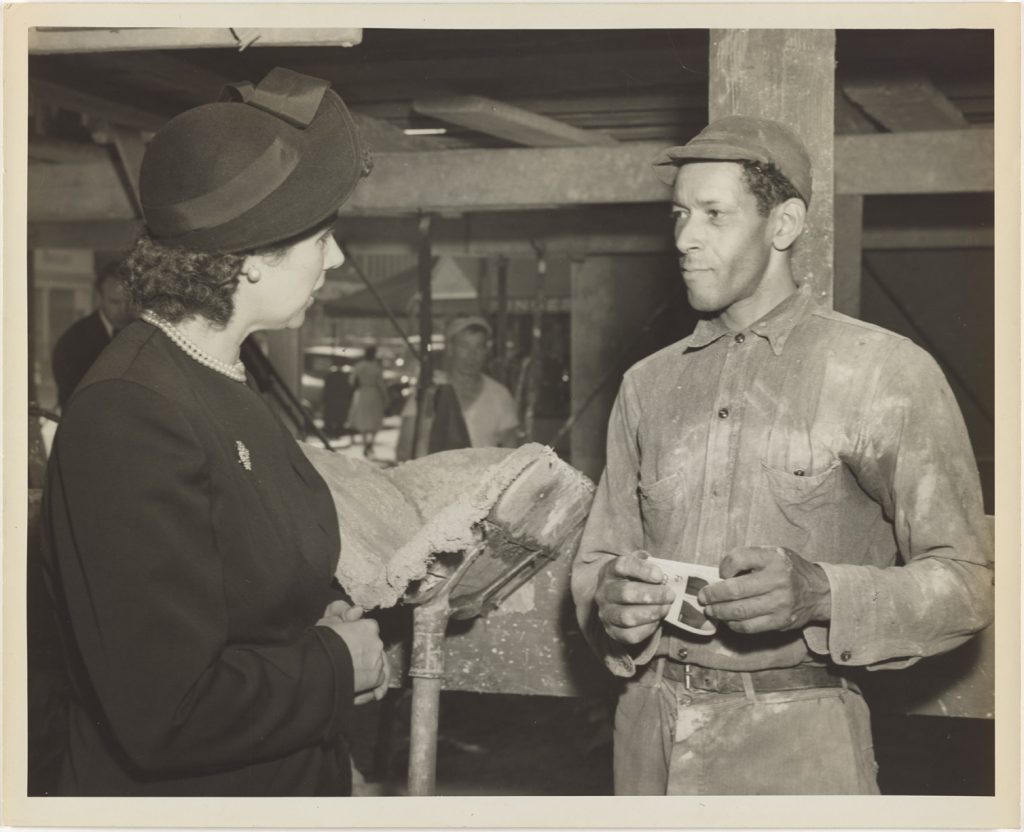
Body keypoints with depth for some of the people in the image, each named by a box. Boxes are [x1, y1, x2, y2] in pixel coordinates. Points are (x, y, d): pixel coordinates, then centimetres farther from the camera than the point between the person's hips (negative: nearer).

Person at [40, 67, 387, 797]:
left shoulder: (230, 379, 3)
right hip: (180, 792, -8)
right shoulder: (131, 419, -25)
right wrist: (336, 666, -16)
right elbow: (170, 713, -29)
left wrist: (327, 613, -3)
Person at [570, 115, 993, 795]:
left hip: (798, 743, -4)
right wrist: (610, 600, -10)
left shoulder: (886, 373, -4)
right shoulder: (649, 384, 10)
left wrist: (819, 594, -23)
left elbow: (968, 581, -7)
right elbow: (598, 558, 13)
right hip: (651, 733, 4)